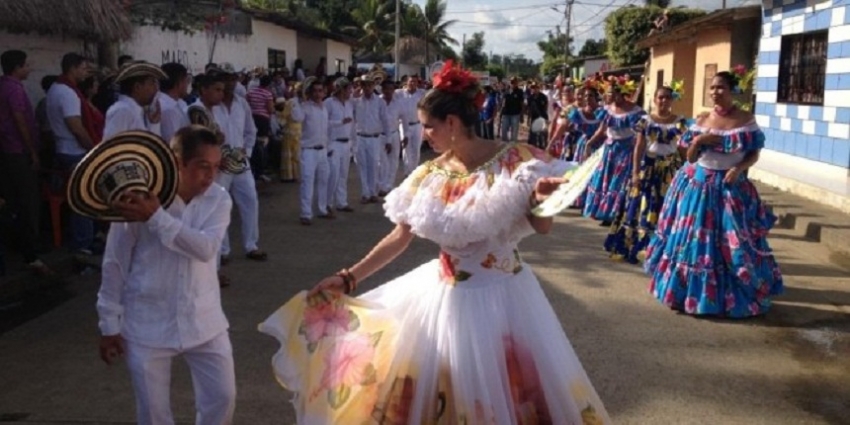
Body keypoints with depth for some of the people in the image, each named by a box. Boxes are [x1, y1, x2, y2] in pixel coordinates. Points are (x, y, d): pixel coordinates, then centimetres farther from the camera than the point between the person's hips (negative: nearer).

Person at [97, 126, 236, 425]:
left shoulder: (218, 199, -6)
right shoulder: (137, 199, -13)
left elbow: (206, 248, -23)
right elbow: (115, 265, -6)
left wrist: (157, 217, -30)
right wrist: (110, 324, -3)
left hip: (203, 322, 3)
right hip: (147, 326, -2)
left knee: (222, 397, 9)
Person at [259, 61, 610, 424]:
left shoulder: (515, 161, -11)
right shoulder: (430, 176, 0)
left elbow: (543, 227, -10)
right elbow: (399, 237, 4)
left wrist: (540, 200, -31)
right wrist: (349, 278, 2)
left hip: (504, 296, -3)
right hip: (446, 296, 4)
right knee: (437, 395, 13)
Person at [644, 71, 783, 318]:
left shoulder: (746, 119, -3)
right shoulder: (702, 120, 3)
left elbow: (754, 154, 1)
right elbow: (690, 158, 5)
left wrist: (739, 168, -17)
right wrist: (697, 141, -14)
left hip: (731, 187, -2)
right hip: (698, 185, 2)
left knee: (732, 243, 1)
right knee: (692, 238, 6)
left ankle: (734, 296, 16)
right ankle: (690, 290, 20)